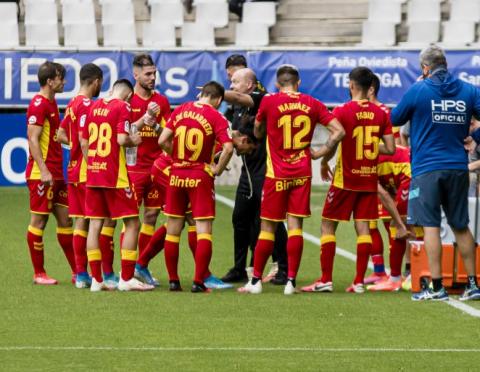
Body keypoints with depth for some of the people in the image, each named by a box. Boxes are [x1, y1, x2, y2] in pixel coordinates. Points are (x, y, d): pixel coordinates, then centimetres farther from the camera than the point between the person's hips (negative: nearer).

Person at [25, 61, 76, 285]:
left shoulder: (51, 103, 16)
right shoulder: (39, 104, -13)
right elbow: (33, 139, -18)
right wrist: (43, 171, -23)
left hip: (55, 174, 9)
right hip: (41, 174, -9)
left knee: (65, 219, 9)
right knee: (39, 220, -3)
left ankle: (77, 271, 13)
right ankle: (39, 274, 2)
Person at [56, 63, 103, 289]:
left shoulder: (72, 105, 14)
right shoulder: (87, 105, -13)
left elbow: (60, 136, 20)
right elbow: (84, 139, -20)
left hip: (74, 170, 9)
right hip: (86, 171, -9)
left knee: (79, 220, 9)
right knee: (90, 221, -6)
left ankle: (80, 274, 11)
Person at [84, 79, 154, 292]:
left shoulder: (94, 107, 10)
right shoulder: (123, 107, -8)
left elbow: (84, 140, 15)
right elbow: (122, 139, -18)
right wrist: (134, 140, 2)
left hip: (93, 174, 6)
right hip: (116, 177, -6)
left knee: (95, 224, 7)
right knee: (132, 223, 3)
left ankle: (96, 279, 6)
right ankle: (126, 278, 0)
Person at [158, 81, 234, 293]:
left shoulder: (180, 111, 3)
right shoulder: (216, 118, -8)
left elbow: (163, 140, -2)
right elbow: (228, 148, -19)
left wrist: (177, 157, 12)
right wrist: (217, 170, -4)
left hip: (177, 175, 4)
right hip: (200, 177, -4)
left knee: (173, 230, 12)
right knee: (204, 230, 0)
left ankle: (173, 280, 15)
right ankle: (198, 281, -7)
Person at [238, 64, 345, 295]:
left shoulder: (269, 102, -5)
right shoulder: (312, 104, 2)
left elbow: (258, 133, 10)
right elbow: (339, 131, -3)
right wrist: (320, 153, 4)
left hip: (277, 174, -2)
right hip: (302, 173, 2)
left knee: (268, 227, 4)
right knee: (295, 225, 3)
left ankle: (256, 281, 8)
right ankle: (291, 281, -2)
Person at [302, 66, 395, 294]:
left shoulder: (342, 111, -11)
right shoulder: (381, 114, 1)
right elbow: (390, 149, 1)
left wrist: (324, 163, 2)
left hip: (345, 179, -4)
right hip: (369, 179, 4)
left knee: (328, 226, 5)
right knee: (363, 227, 5)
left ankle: (326, 280, 0)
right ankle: (359, 282, 1)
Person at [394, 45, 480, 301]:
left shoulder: (418, 90, -5)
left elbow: (395, 119, 7)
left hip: (427, 167, -4)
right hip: (458, 169, 4)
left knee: (430, 225, -3)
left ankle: (437, 287, -8)